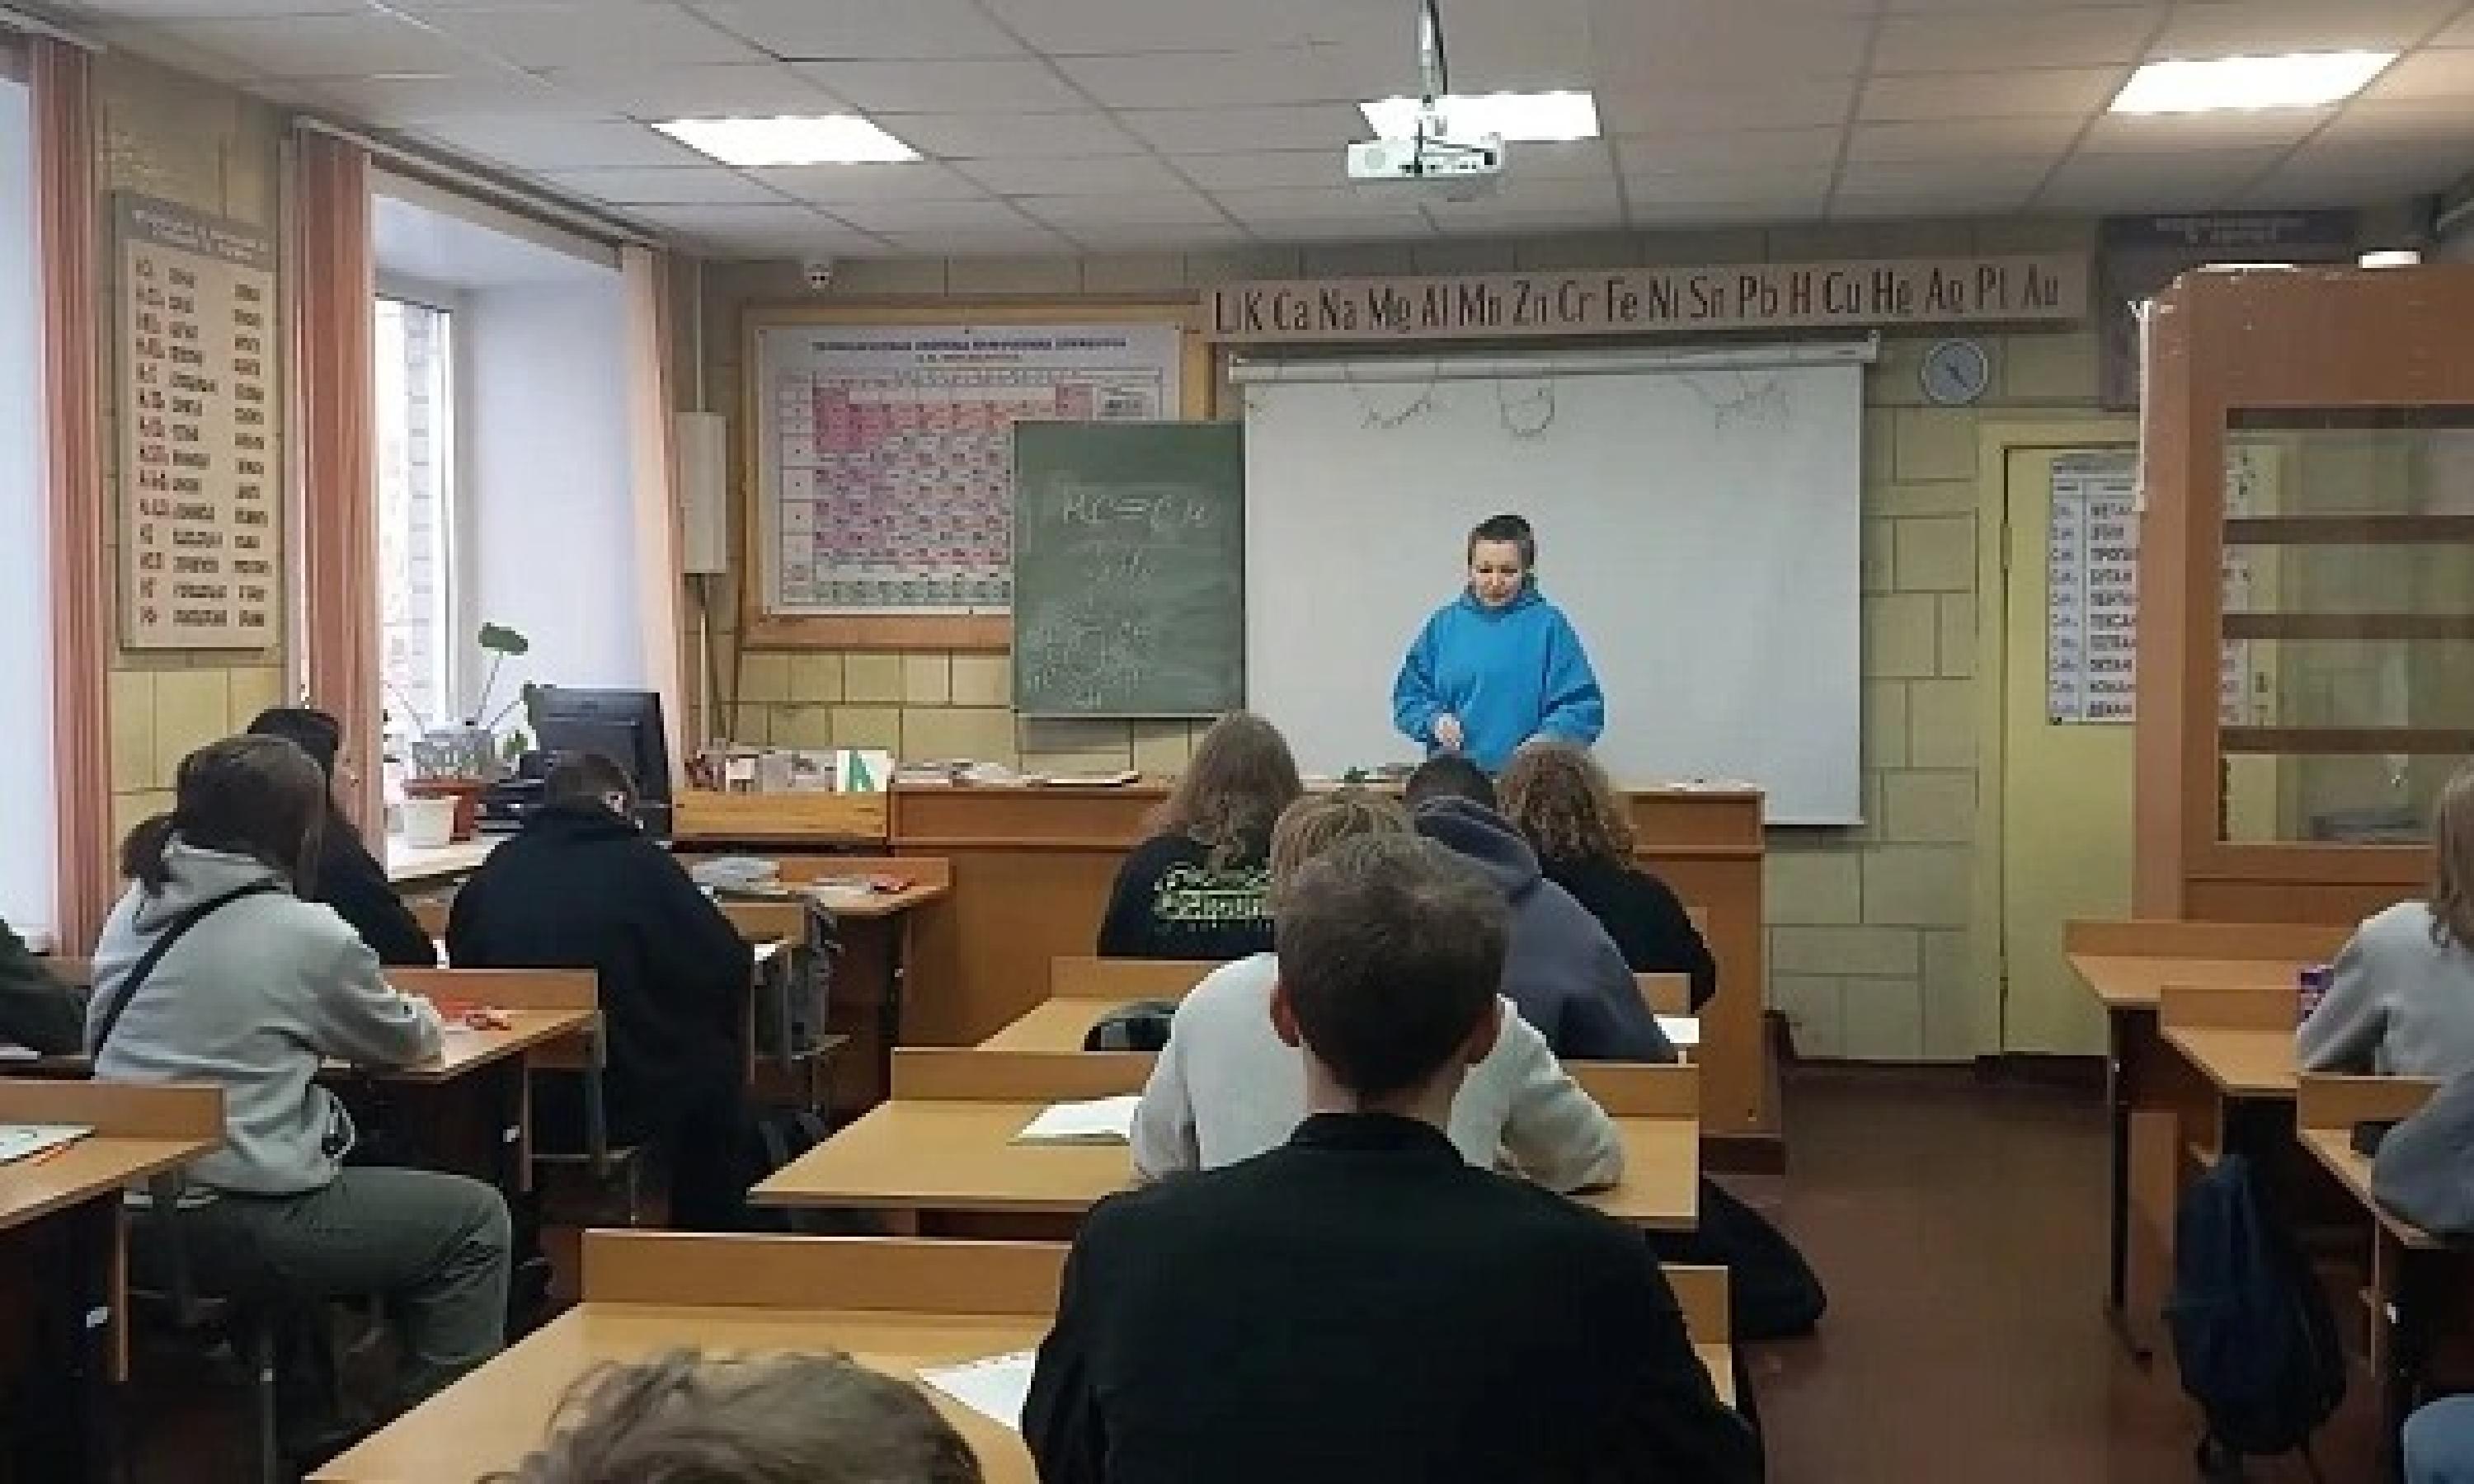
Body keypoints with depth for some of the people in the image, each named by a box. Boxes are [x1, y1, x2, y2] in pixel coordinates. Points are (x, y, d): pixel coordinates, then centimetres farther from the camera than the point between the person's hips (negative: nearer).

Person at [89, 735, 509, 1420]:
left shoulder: (137, 908, 7)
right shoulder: (307, 934, -11)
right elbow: (406, 1040, 4)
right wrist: (422, 1015, 29)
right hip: (236, 1227, -8)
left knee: (364, 1175, 32)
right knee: (476, 1220, 7)